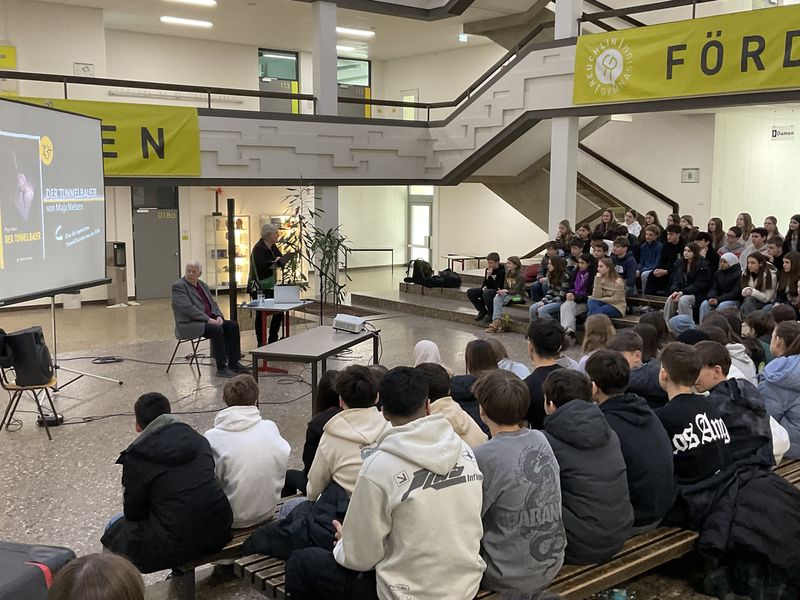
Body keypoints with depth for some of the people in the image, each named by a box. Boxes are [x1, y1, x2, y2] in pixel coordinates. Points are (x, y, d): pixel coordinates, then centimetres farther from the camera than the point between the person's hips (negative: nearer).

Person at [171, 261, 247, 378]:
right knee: (217, 330, -31)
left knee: (233, 325, -10)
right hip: (190, 324, -8)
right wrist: (207, 319, -23)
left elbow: (213, 303, 19)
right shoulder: (178, 286, -8)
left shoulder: (202, 285, 18)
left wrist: (218, 316, -3)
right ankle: (221, 368, -25)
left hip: (209, 320, 8)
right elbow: (187, 308, -19)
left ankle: (233, 363, -9)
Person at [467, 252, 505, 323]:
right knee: (470, 292, -8)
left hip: (498, 291, -8)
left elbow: (498, 287, -24)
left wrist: (489, 276, -27)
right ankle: (483, 311, 2)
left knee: (486, 293, -39)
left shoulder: (502, 271, -17)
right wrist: (484, 287, -8)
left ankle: (491, 314, -18)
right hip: (488, 290, 8)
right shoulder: (487, 270, 5)